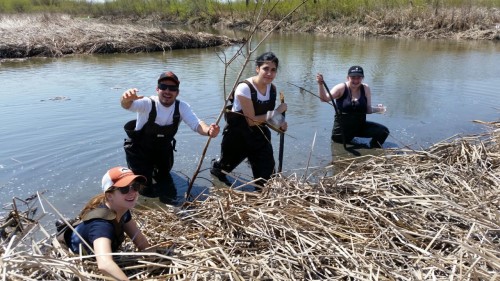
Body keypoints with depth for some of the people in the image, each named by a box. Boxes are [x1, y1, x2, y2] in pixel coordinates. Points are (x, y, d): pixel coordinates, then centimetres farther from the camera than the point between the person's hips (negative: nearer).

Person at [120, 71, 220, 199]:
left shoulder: (182, 107, -16)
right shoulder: (147, 104, -25)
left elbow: (196, 124, -28)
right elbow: (128, 105, -44)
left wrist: (209, 131, -52)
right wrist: (126, 99, -70)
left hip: (163, 150, 4)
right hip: (139, 150, -3)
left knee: (169, 192, 16)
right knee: (144, 190, -1)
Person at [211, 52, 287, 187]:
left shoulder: (272, 88, -5)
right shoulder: (244, 88, -26)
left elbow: (266, 117, 5)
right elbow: (252, 121, -25)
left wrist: (280, 124, -14)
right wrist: (276, 112, -22)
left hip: (258, 135, 5)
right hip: (237, 135, -5)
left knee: (266, 174, 5)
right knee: (227, 164, 21)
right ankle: (217, 167, 57)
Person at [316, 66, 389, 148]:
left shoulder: (366, 89, -2)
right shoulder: (341, 88, -12)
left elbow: (368, 109, 3)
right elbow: (325, 98, -26)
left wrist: (377, 109, -17)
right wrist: (320, 84, -41)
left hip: (360, 126, 3)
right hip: (342, 129, -2)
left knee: (383, 131, -13)